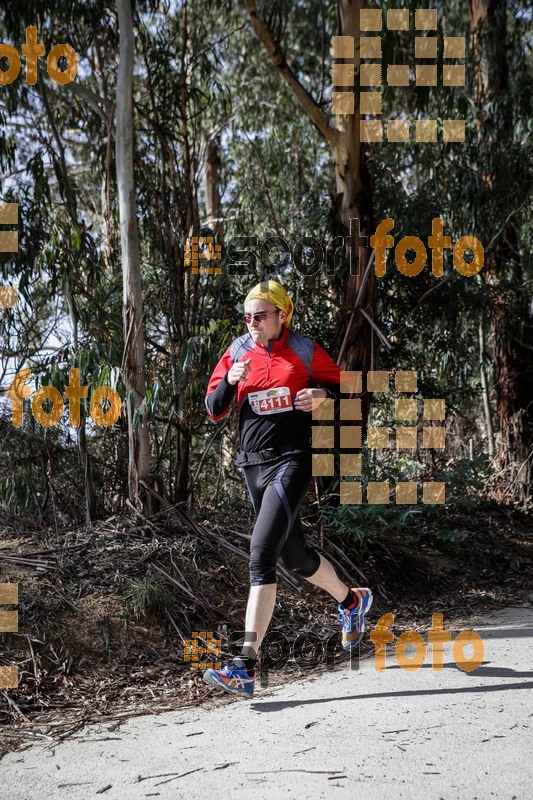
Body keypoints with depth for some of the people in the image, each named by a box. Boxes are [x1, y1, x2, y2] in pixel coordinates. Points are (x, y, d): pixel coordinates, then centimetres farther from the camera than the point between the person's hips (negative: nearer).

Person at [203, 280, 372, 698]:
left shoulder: (305, 350, -2)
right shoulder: (238, 352, 8)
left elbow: (342, 388, 8)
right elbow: (214, 410, 6)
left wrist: (323, 394, -14)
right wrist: (229, 382, -13)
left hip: (291, 460, -5)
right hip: (253, 464, 6)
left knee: (262, 554, -19)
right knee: (295, 557, 18)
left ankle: (246, 667, -20)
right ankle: (352, 600, 48)